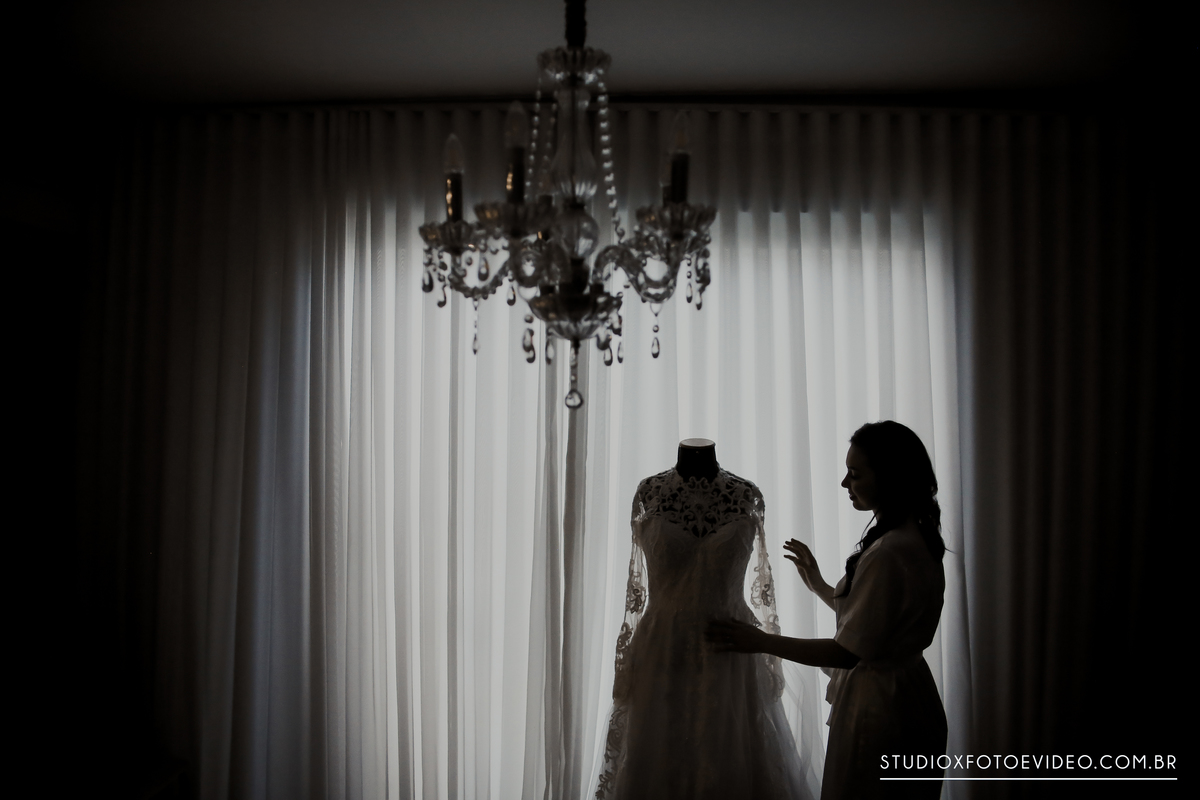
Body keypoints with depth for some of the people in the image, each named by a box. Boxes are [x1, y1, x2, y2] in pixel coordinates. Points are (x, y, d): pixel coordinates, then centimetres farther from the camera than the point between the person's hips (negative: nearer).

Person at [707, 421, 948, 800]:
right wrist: (818, 585, 16)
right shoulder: (915, 538, 4)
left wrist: (761, 641, -17)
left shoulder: (888, 555, -26)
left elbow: (848, 651, -23)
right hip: (909, 701, 10)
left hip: (877, 709, -10)